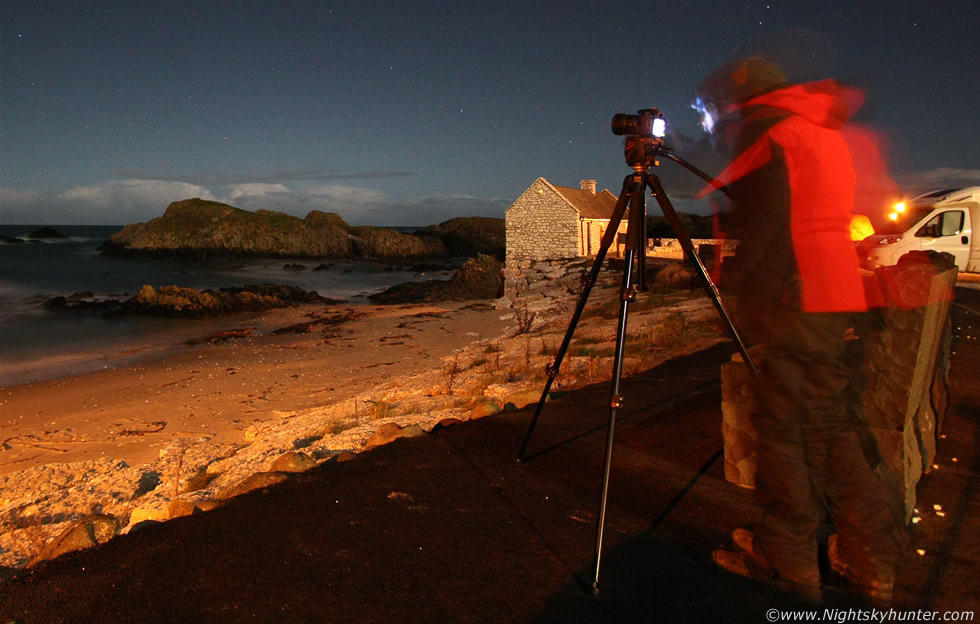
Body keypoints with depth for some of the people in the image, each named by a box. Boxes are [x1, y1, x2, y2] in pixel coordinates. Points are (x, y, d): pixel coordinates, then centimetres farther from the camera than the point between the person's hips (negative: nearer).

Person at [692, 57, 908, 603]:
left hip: (797, 308, -9)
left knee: (787, 431, -1)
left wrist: (727, 281, -6)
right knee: (834, 430, 13)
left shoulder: (763, 130, -5)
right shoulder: (831, 133, 22)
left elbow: (761, 222, -14)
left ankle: (787, 558, 9)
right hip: (846, 304, 9)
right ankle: (873, 561, 19)